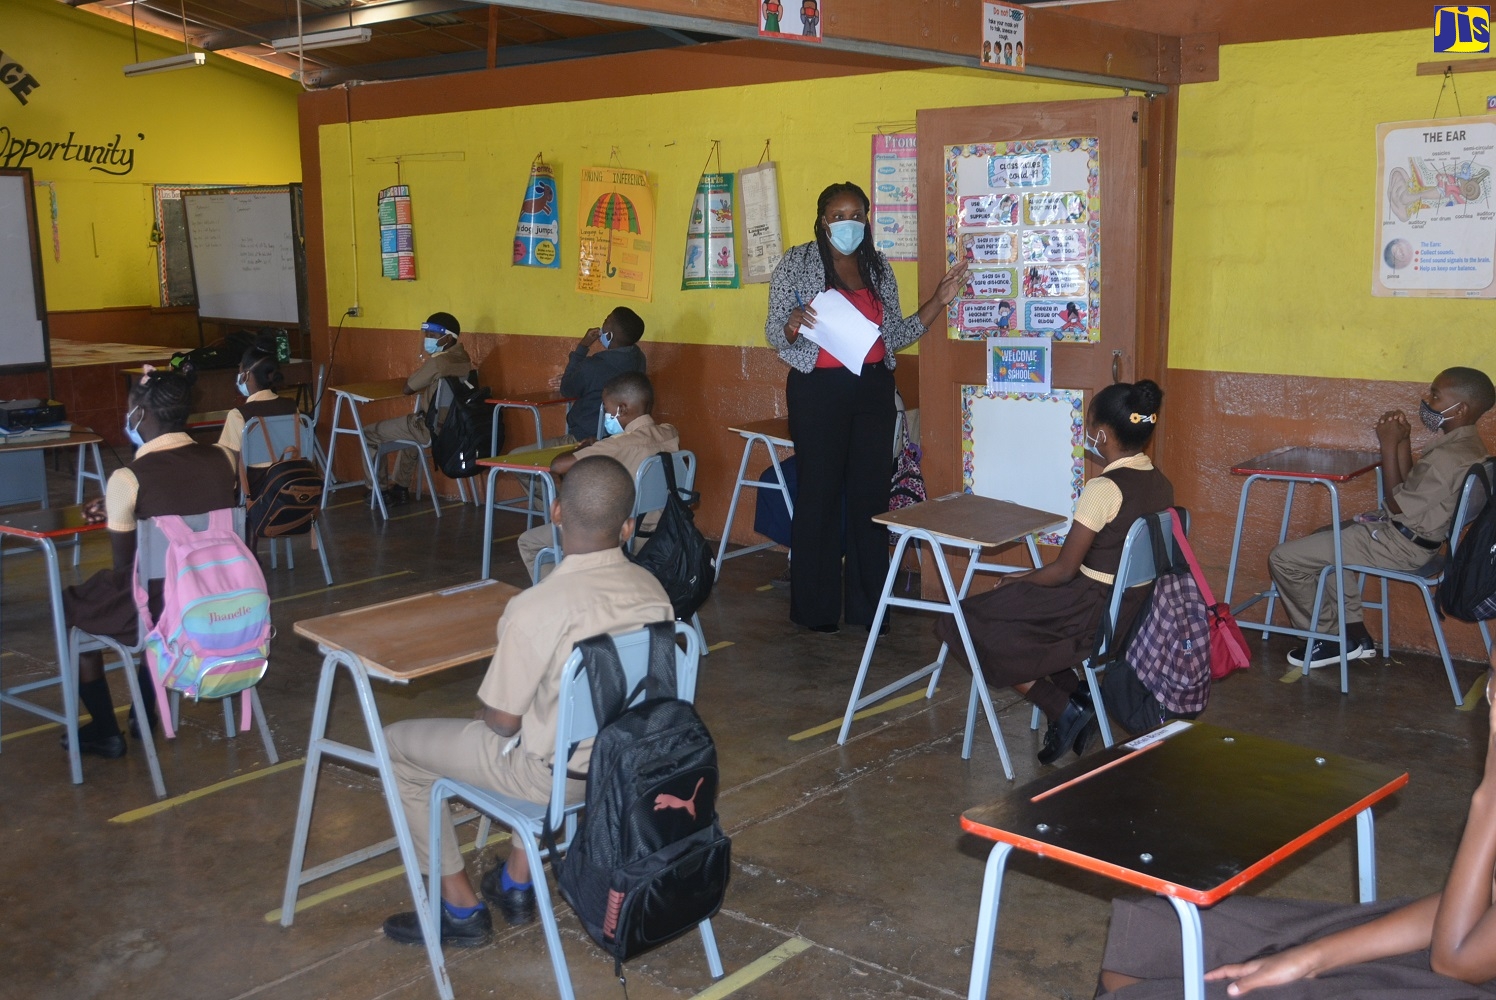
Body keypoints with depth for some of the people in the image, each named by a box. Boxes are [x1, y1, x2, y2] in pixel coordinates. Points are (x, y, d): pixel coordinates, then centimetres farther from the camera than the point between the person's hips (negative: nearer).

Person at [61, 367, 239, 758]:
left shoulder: (128, 480, -20)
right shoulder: (223, 460, -5)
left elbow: (125, 568, -10)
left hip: (157, 616, -5)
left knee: (71, 606, 24)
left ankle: (104, 732, 29)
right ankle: (144, 715, 44)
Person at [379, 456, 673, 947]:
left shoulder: (537, 608, -28)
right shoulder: (654, 591, -9)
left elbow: (501, 721, -18)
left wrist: (486, 708, 5)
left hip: (557, 775, -6)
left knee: (397, 745, 11)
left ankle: (460, 907, 18)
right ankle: (516, 885, 37)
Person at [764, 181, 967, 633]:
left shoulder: (879, 267, 11)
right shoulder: (796, 263, -1)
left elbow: (894, 335, 13)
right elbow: (774, 332, -3)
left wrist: (939, 301, 5)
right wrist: (794, 324, -25)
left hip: (873, 389, 4)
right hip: (818, 389, -4)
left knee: (872, 494, 6)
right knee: (819, 495, -1)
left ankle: (867, 604, 16)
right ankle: (816, 608, 10)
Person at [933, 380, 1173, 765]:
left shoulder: (1103, 489, -22)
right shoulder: (1161, 484, 3)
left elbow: (1063, 570, -17)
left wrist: (1021, 580, 3)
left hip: (1098, 616, -9)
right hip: (1138, 612, 9)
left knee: (970, 622, 3)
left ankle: (1064, 709, 2)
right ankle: (1075, 696, 13)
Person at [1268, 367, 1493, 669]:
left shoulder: (1450, 457, -27)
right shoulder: (1463, 443, 5)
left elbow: (1399, 505, -18)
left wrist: (1389, 444, -16)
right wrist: (1402, 440, 0)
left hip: (1400, 545, -11)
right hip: (1410, 534, 11)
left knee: (1283, 558, -8)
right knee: (1321, 542, 30)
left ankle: (1331, 638, 9)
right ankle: (1354, 632, 24)